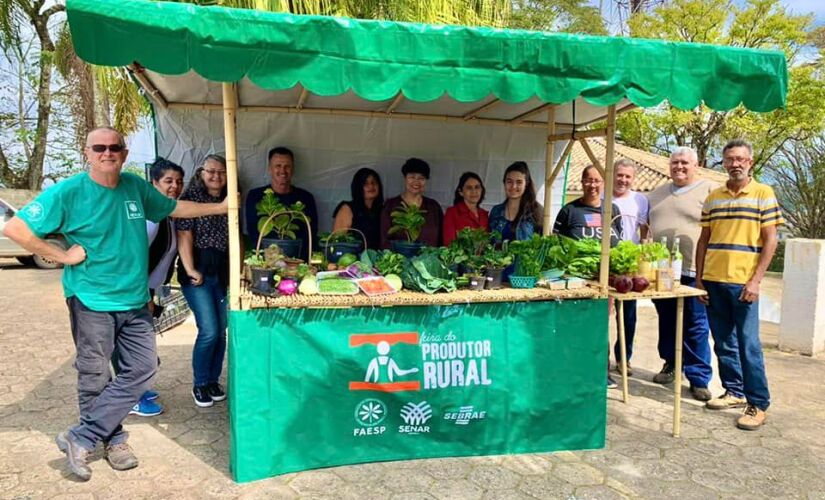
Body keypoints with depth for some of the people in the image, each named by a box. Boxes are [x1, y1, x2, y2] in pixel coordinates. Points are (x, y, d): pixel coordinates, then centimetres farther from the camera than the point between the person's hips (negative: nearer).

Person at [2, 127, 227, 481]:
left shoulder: (136, 186, 4)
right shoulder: (68, 192, -10)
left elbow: (174, 208, 18)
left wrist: (222, 207, 15)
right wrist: (62, 255, -12)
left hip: (135, 300, 5)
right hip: (91, 300, -5)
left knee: (142, 368, 2)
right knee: (95, 378, 6)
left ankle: (81, 438, 13)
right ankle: (113, 439, 27)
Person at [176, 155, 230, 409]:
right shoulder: (191, 197, -3)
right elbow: (184, 236, -10)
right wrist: (190, 270, -15)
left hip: (223, 272, 5)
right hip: (198, 272, -5)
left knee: (221, 331, 6)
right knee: (209, 331, -9)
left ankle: (213, 381, 23)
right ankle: (199, 385, 11)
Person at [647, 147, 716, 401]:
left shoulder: (709, 190, -3)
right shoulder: (658, 193, 15)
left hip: (693, 271, -5)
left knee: (696, 327, 0)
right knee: (667, 321, 15)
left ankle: (699, 378, 9)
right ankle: (670, 363, 30)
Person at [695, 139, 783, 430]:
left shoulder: (763, 194, 0)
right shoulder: (713, 198, 12)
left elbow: (770, 241, -4)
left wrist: (755, 281, -11)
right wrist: (699, 279, 6)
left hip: (743, 283, -4)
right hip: (713, 281, 4)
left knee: (748, 345, -3)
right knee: (723, 343, 11)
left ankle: (758, 404, 8)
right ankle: (734, 392, 25)